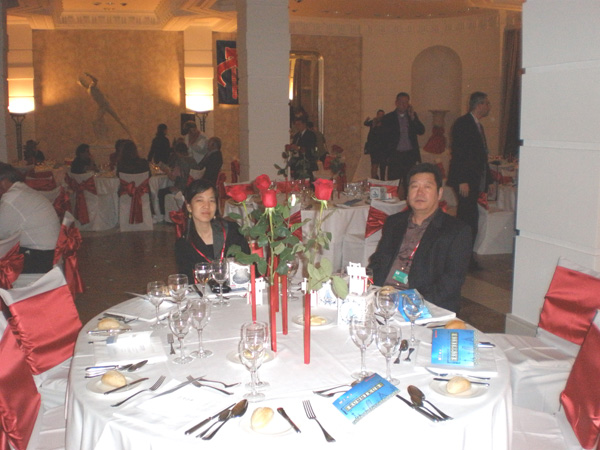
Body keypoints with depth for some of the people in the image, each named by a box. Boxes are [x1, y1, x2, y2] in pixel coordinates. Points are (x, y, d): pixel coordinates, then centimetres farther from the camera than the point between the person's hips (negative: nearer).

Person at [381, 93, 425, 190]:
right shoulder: (388, 118, 3)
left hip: (410, 155, 2)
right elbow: (385, 137, 1)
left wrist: (412, 117, -11)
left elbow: (421, 131, 0)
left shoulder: (413, 115, 12)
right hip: (395, 155, -2)